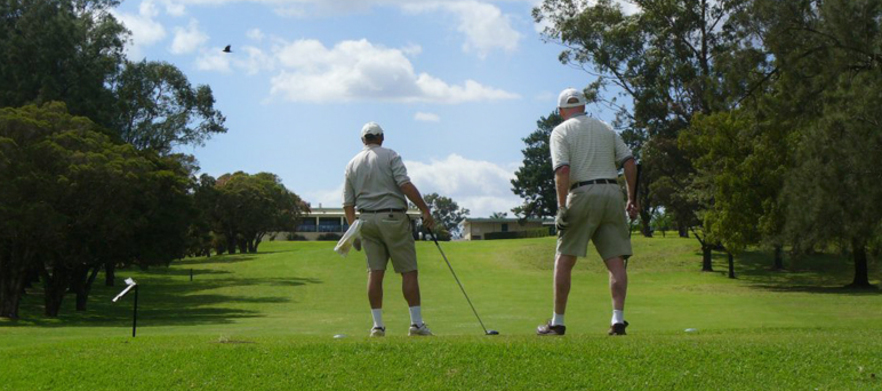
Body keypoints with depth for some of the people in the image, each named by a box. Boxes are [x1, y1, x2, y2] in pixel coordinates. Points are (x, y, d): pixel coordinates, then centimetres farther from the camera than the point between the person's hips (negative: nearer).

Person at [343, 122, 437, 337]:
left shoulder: (352, 164, 13)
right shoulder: (390, 156, -1)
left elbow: (348, 202, 10)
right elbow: (405, 184, -14)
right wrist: (425, 210, -13)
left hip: (366, 220, 5)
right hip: (393, 217, -4)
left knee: (375, 272, 5)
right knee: (408, 271, -1)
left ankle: (377, 324, 1)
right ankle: (416, 323, -3)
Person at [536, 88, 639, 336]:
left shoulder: (561, 131, 4)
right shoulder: (605, 128, 19)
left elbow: (562, 169, -11)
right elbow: (629, 161, 10)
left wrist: (562, 207, -13)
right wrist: (632, 198, 12)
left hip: (583, 194, -4)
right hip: (612, 193, 4)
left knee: (564, 260, 4)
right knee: (616, 261, 2)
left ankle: (558, 322, 5)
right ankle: (618, 319, -8)